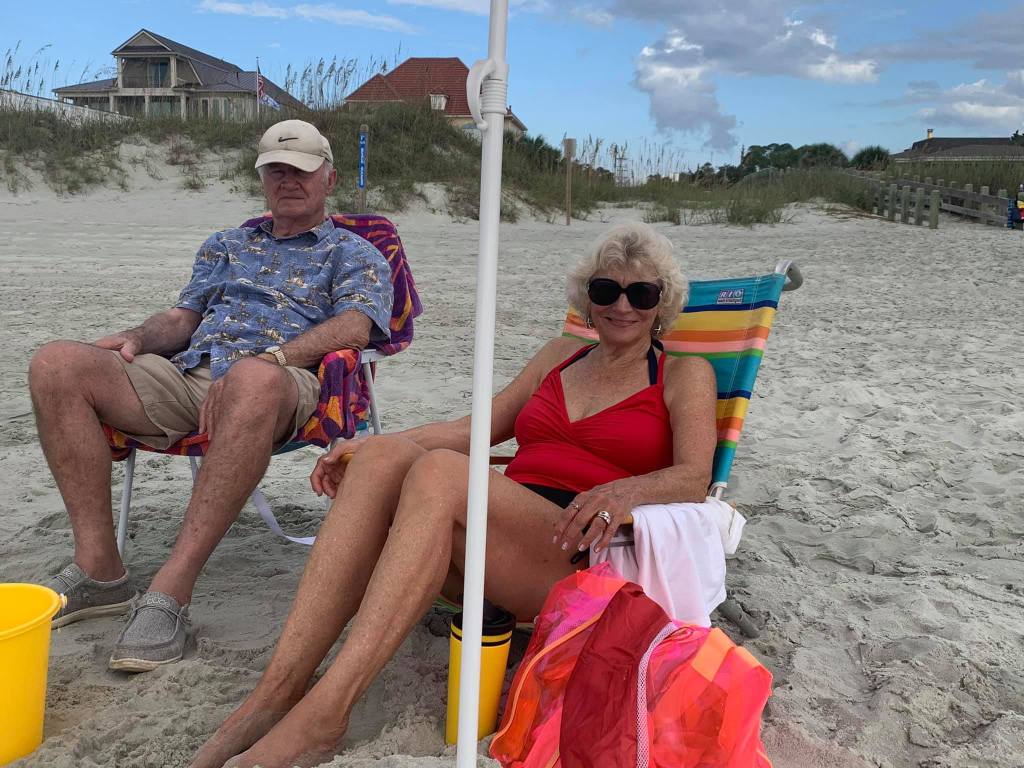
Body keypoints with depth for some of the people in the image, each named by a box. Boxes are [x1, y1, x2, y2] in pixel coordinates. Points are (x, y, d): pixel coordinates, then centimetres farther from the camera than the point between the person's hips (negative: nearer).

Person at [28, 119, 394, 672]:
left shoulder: (354, 254, 15)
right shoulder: (225, 246, 33)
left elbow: (353, 328, -4)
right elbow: (182, 317, 25)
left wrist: (263, 358, -20)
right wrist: (137, 338, 0)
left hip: (279, 382, -5)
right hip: (185, 375, 6)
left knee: (253, 379, -43)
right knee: (56, 365, -17)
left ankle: (170, 590, -39)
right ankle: (99, 570, -17)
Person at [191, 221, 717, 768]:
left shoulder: (684, 375, 14)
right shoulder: (561, 356, 26)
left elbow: (694, 478, -2)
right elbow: (476, 428, 19)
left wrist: (626, 490, -25)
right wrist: (366, 447, 5)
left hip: (584, 555, -4)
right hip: (494, 553, 5)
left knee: (439, 471, -31)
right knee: (385, 454, -24)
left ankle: (323, 713, -34)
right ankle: (280, 688, -29)